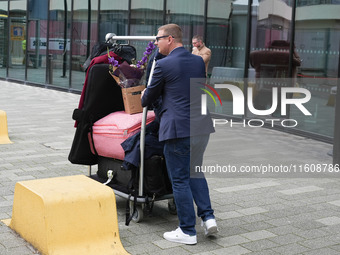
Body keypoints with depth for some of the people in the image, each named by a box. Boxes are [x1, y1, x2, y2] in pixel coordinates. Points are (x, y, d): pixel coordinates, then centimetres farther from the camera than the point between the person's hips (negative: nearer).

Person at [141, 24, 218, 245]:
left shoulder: (164, 65, -9)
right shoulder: (199, 61, 9)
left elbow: (151, 95, 3)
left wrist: (143, 100, 28)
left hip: (179, 128, -6)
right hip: (202, 125, 7)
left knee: (180, 179, 4)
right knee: (195, 171, 23)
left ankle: (188, 231, 12)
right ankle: (208, 216, 14)